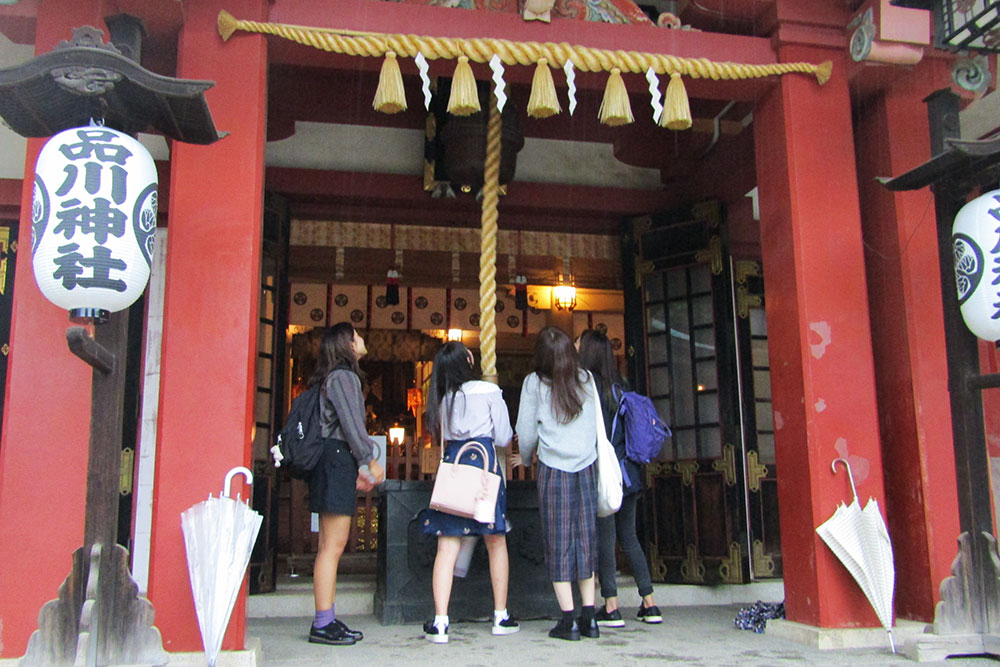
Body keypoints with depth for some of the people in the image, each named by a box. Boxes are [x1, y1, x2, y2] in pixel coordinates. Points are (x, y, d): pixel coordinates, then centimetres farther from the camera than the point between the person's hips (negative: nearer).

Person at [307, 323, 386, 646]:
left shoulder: (338, 377, 23)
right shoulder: (343, 377, -7)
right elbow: (351, 423, -14)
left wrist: (357, 469, 23)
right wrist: (370, 460, -10)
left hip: (334, 462, 10)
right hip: (337, 460, -10)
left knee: (330, 545, 8)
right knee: (333, 544, -10)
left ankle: (326, 621, 11)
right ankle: (323, 624, -8)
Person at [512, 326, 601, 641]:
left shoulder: (534, 383, -4)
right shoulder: (585, 380, 5)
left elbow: (526, 432, -1)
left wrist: (526, 458, 18)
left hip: (553, 468, -3)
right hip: (586, 467, 3)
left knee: (558, 541, 1)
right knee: (585, 538, 8)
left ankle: (569, 619, 0)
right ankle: (589, 617, 10)